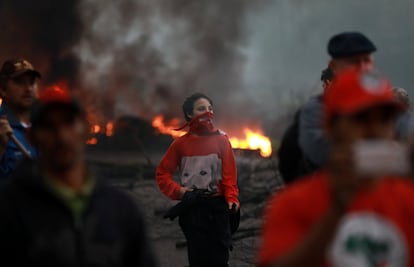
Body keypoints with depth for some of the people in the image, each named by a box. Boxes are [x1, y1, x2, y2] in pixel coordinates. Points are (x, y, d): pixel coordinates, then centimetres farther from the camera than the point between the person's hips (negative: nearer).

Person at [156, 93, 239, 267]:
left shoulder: (221, 140, 1)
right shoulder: (181, 143, 3)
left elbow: (229, 172, -4)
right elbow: (162, 173, 9)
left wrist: (232, 198, -18)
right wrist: (177, 191, -6)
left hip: (218, 206, 0)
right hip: (192, 207, 0)